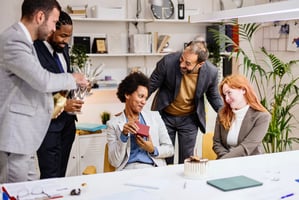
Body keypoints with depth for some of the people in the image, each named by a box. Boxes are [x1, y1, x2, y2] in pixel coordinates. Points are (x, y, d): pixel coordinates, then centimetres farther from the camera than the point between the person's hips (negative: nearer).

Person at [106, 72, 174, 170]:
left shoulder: (154, 116, 13)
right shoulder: (113, 123, 6)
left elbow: (170, 149, 13)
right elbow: (114, 162, -1)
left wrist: (153, 150, -6)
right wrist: (123, 135, -12)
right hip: (128, 169, -1)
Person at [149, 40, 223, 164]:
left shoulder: (211, 72, -18)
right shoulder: (168, 61, -24)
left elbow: (214, 97, 2)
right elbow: (150, 86, -10)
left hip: (190, 119, 1)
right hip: (165, 116, -1)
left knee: (187, 159, 7)